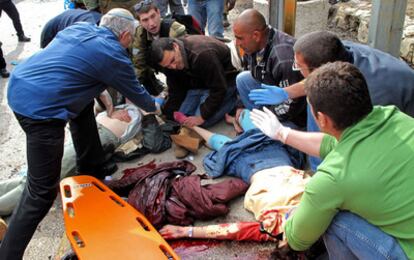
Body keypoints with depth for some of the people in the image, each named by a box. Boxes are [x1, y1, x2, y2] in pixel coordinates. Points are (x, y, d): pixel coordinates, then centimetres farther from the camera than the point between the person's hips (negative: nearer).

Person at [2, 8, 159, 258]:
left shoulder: (80, 27, 17)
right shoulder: (114, 55, -3)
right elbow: (136, 92, 13)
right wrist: (154, 106, 33)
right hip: (40, 108, -9)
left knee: (85, 103, 28)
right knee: (42, 191, -3)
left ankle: (93, 172, 39)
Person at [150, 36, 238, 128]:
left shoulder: (203, 54, -37)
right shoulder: (168, 60, -14)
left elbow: (219, 88, -30)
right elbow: (175, 90, -3)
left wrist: (202, 117, -25)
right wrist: (169, 114, -12)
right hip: (198, 82, 7)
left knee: (202, 122, -18)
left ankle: (232, 99, 2)